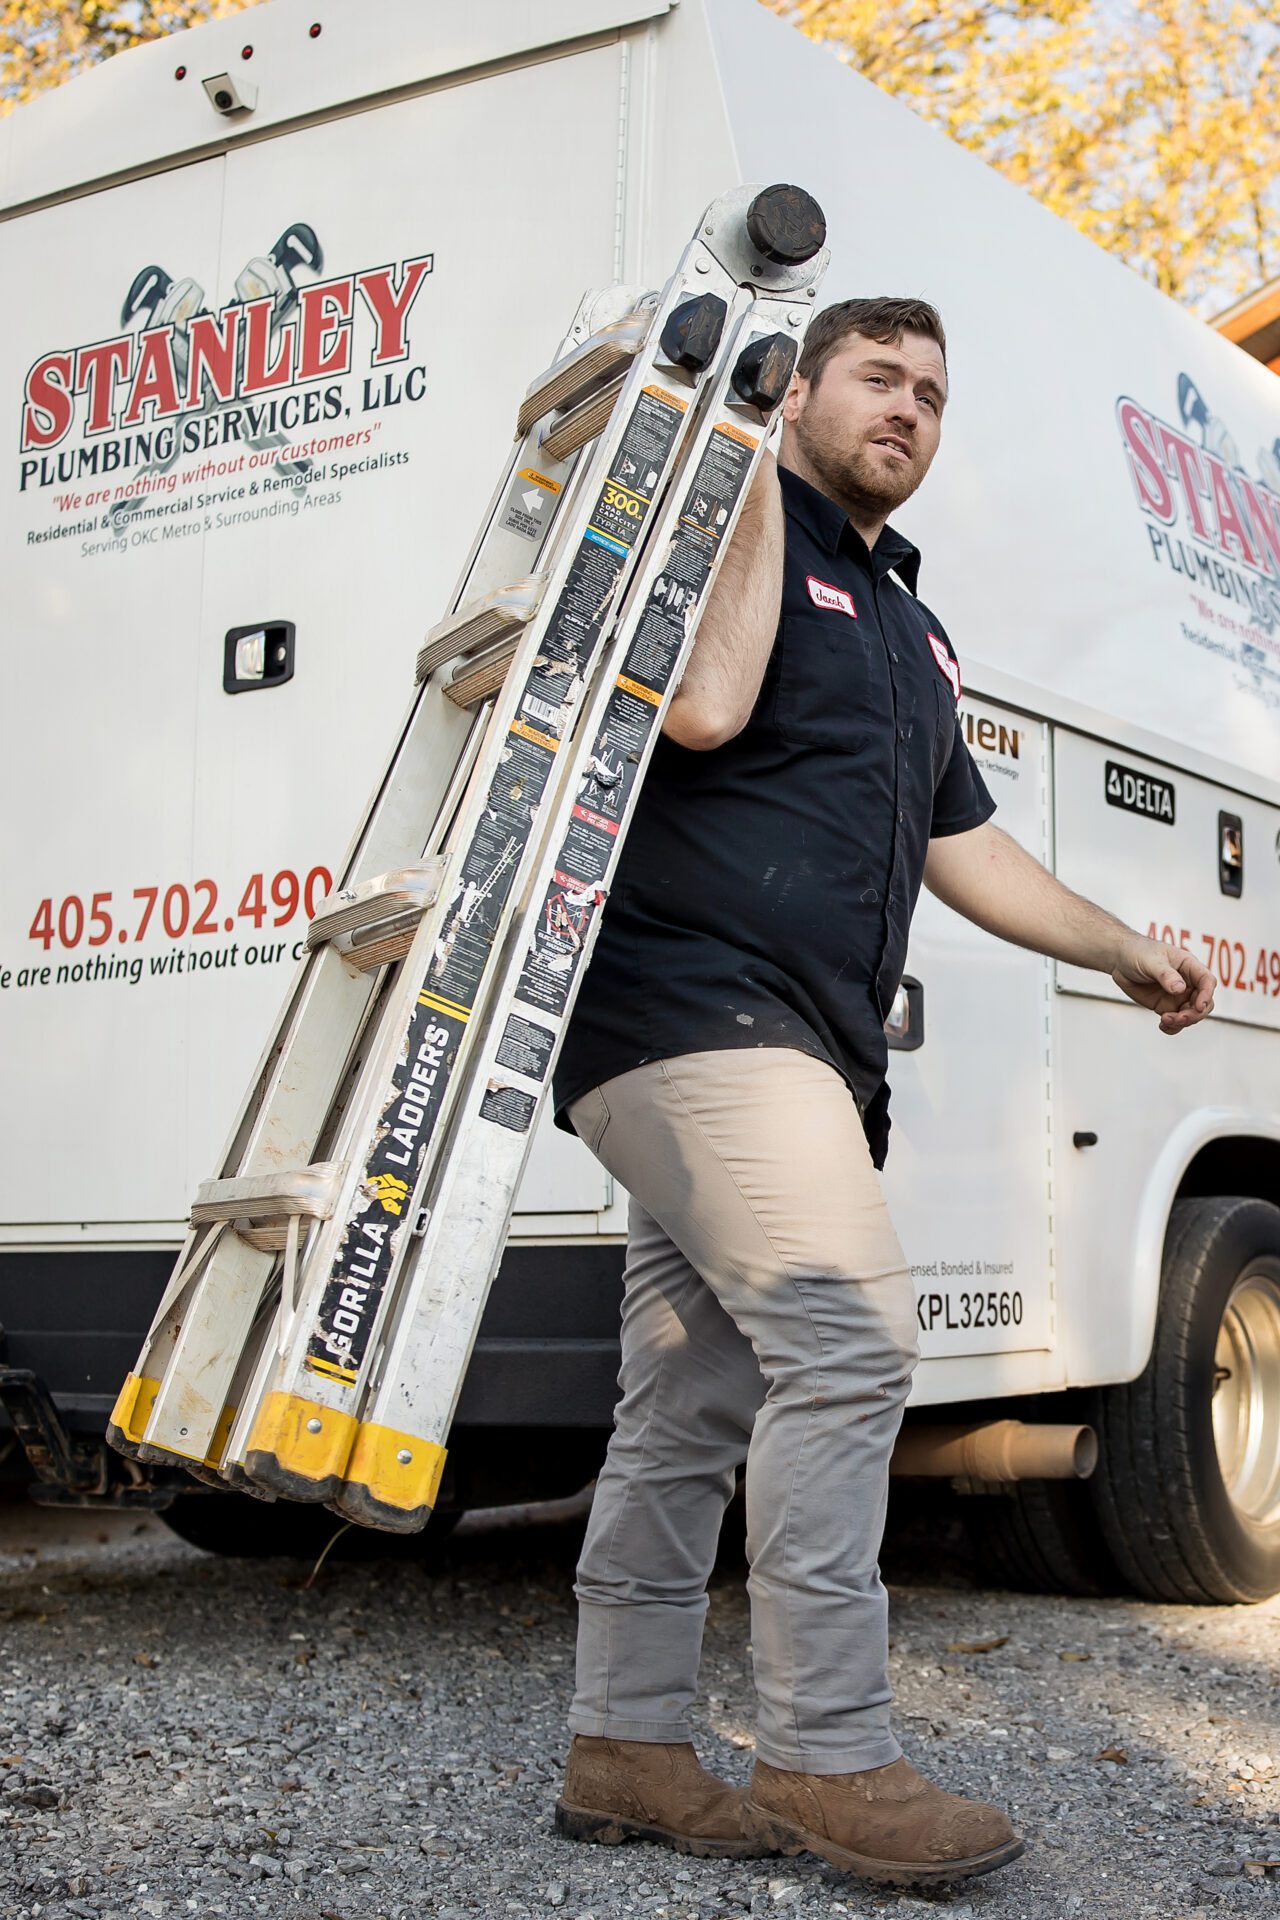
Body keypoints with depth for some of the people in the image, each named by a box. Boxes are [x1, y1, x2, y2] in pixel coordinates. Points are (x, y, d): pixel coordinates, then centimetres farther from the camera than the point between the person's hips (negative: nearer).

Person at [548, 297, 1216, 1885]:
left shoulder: (907, 623, 26)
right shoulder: (733, 528, 1)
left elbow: (960, 840, 32)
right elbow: (703, 707, -19)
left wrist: (1122, 950, 30)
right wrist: (755, 490, -10)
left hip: (797, 1049, 9)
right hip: (697, 1005, -9)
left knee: (693, 1405, 8)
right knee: (848, 1333, -18)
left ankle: (625, 1750, 14)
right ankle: (825, 1757, -11)